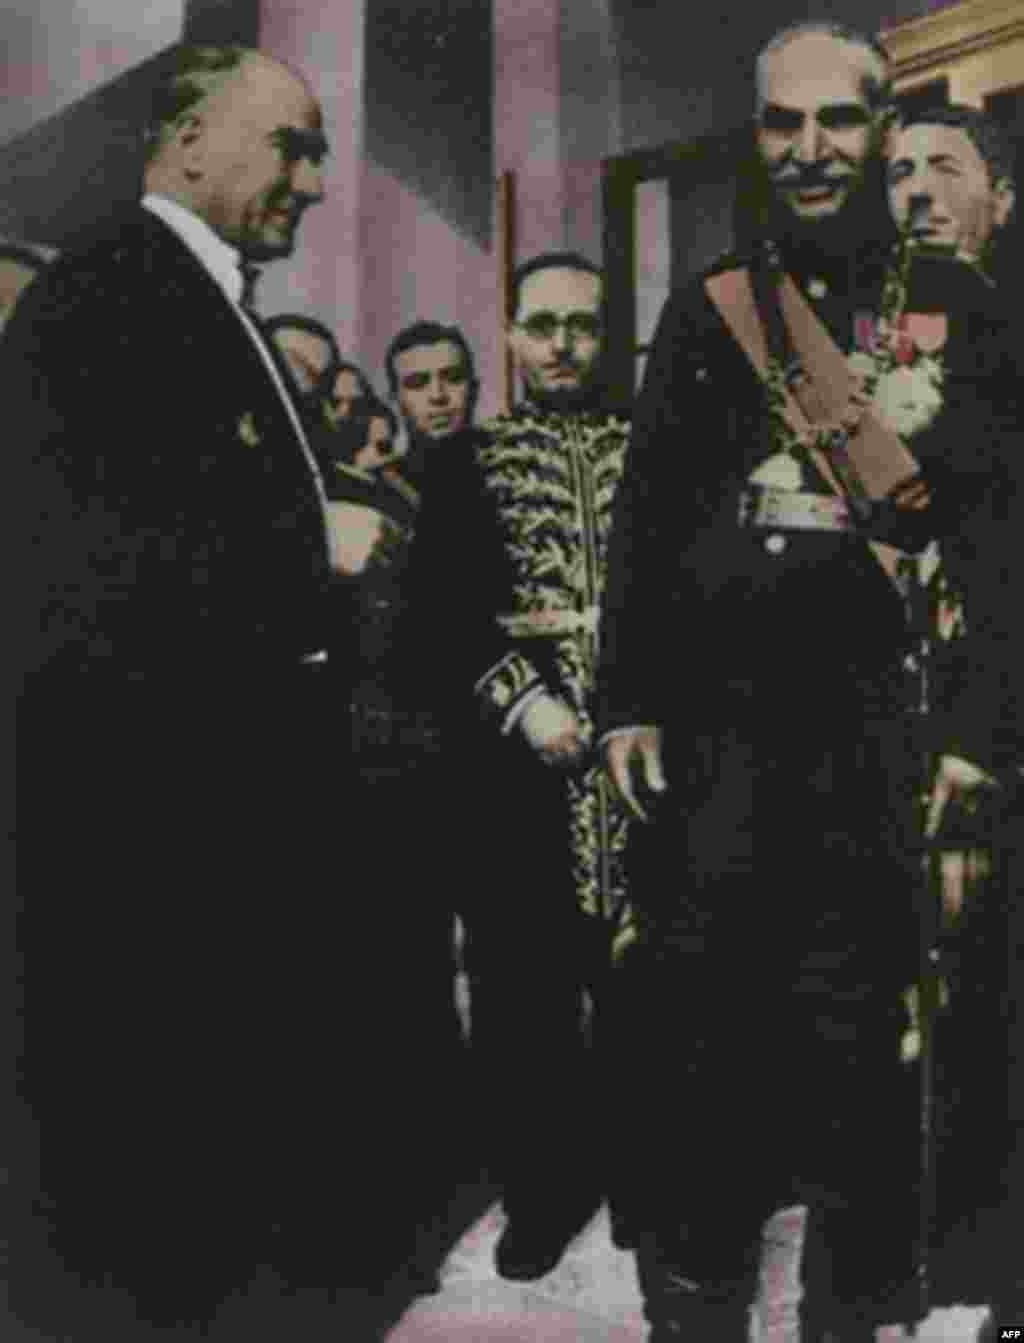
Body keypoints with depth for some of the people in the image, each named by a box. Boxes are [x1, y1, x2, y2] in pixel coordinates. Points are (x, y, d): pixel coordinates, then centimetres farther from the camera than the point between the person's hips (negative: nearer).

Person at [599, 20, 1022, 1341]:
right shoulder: (706, 307, 10)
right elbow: (645, 513, 8)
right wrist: (628, 700, 2)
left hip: (878, 731, -1)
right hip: (712, 723, 1)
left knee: (852, 1024, 8)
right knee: (689, 1012, 6)